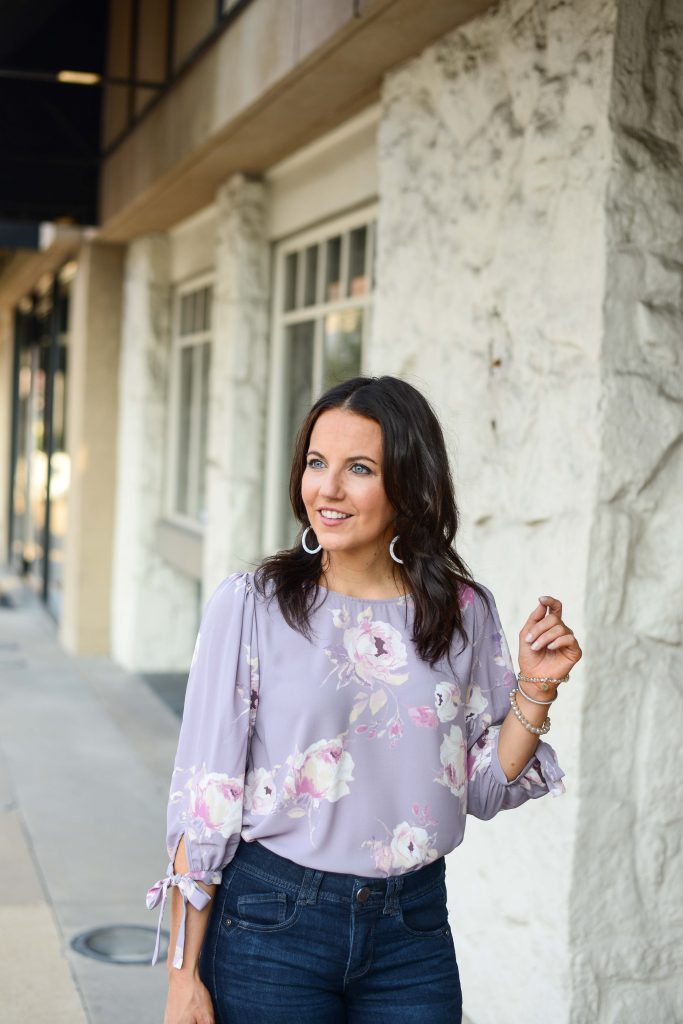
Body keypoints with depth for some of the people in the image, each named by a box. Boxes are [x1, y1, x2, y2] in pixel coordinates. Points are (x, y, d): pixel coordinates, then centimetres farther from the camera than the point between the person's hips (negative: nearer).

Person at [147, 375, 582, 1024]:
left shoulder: (464, 611, 0)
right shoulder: (249, 605, -8)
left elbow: (485, 788, 7)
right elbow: (204, 799, -7)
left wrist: (536, 687, -7)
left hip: (414, 934, 3)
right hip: (270, 922, -2)